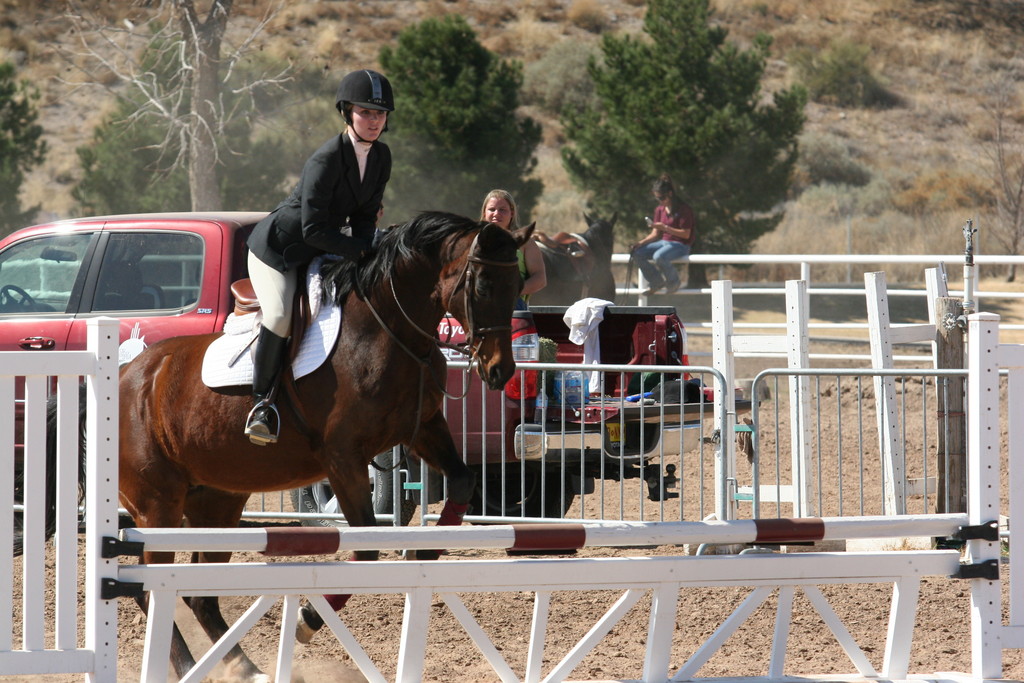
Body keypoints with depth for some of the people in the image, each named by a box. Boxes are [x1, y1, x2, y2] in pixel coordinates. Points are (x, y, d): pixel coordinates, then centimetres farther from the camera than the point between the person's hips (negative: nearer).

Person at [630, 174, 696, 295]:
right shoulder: (659, 210, 10)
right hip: (664, 242, 8)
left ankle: (674, 282, -9)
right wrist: (641, 243, -6)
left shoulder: (684, 209, -12)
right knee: (637, 253, -11)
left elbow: (686, 234, -16)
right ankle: (656, 282, 4)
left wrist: (665, 228, -23)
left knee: (659, 256, -37)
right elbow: (655, 234, 12)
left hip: (681, 245, -8)